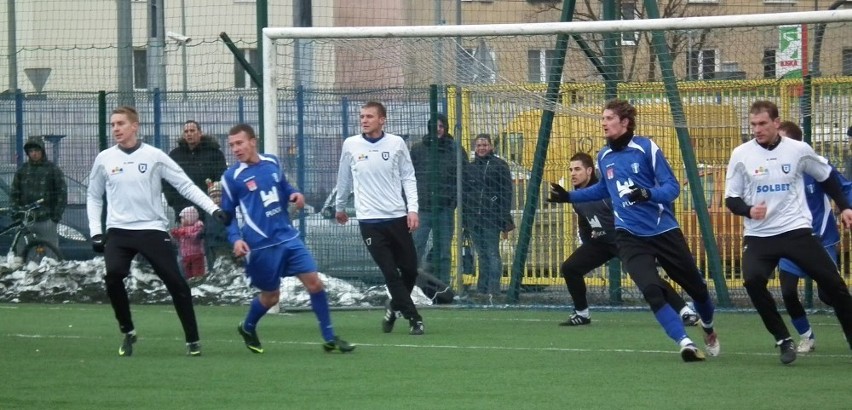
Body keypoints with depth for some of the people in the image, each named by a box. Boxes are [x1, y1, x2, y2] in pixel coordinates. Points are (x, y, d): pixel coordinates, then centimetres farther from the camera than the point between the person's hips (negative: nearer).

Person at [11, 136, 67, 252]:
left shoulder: (53, 170, 2)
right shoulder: (22, 170, 11)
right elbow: (14, 193, 13)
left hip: (46, 220, -3)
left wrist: (57, 215, -7)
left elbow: (62, 194, 1)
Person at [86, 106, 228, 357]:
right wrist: (95, 231, 7)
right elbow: (94, 196, 17)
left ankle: (192, 340, 7)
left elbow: (185, 185, 0)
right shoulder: (104, 159, 5)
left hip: (153, 230, -1)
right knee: (113, 276, -23)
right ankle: (128, 332, -2)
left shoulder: (154, 156, -1)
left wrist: (212, 208, -9)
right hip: (118, 232, 1)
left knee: (175, 282, -7)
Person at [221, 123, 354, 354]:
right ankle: (247, 329, 38)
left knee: (314, 283, -4)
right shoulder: (232, 177, -7)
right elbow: (227, 215, -2)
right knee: (270, 296, 7)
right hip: (261, 246, -4)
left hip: (287, 237, 4)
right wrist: (235, 239, -17)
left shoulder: (272, 162, 5)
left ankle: (329, 339, 5)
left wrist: (295, 195, 0)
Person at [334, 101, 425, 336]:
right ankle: (413, 318, 1)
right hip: (370, 220, -1)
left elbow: (408, 177, 6)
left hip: (397, 217, 1)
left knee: (409, 269, 4)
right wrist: (339, 207, 26)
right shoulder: (351, 145, 2)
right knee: (390, 273, -7)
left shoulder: (396, 144, 1)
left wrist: (413, 209, -5)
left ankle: (394, 307, 30)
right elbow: (344, 179, 15)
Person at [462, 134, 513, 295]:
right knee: (481, 256, 8)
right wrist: (464, 219, 11)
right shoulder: (470, 167, 15)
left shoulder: (499, 165, 0)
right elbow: (464, 194, 17)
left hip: (491, 217, -5)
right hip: (473, 219, 5)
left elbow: (506, 193, -4)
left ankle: (493, 289, -8)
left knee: (492, 254, -7)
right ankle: (482, 289, 10)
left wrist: (505, 218, -11)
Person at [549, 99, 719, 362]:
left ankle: (708, 329, 40)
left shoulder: (646, 148, -10)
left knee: (696, 287, 10)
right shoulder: (604, 157, 6)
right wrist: (569, 197, 20)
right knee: (652, 290, -21)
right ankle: (685, 343, -20)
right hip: (630, 236, 2)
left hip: (663, 230, -2)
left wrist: (648, 194, -32)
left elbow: (672, 187, -13)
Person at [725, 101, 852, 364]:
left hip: (797, 231, 0)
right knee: (753, 280, -25)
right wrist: (748, 210, -18)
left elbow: (826, 177, 17)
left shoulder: (799, 150, -1)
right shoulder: (741, 155, -2)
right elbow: (731, 198, 3)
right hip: (758, 236, 0)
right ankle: (783, 340, -9)